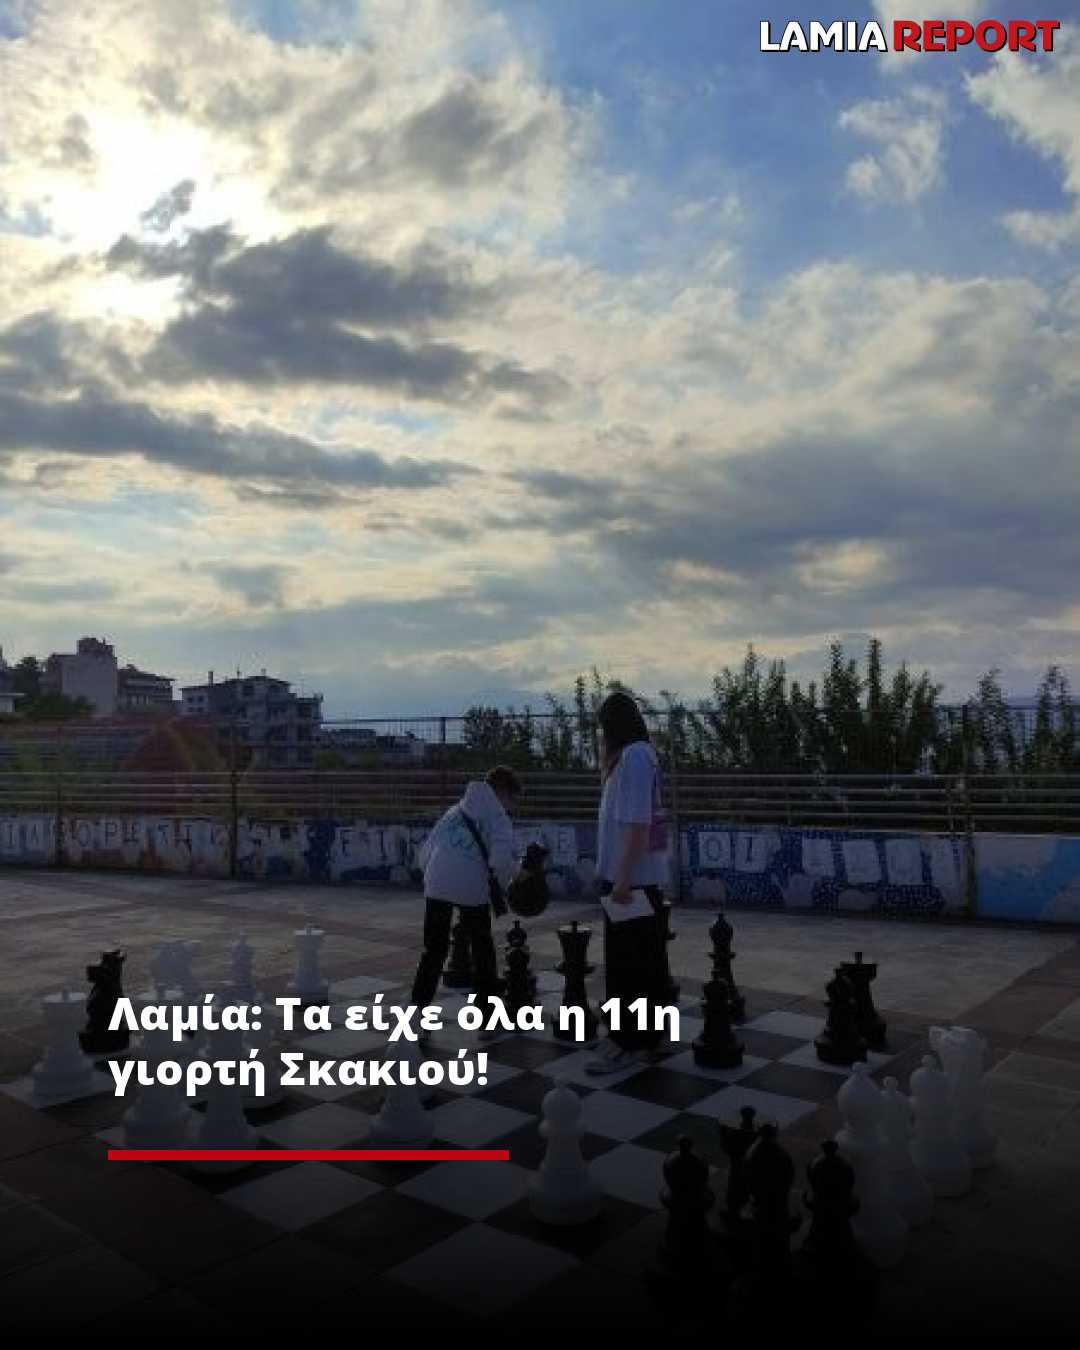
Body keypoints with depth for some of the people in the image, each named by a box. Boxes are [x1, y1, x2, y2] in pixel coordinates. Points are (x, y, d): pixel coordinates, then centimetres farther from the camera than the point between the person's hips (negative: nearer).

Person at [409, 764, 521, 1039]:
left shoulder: (454, 811, 21)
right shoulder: (498, 818, 6)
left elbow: (424, 854, 16)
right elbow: (501, 860, -10)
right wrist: (509, 882, 8)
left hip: (437, 887, 4)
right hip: (472, 889, -4)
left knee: (434, 951, 14)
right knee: (482, 952, 13)